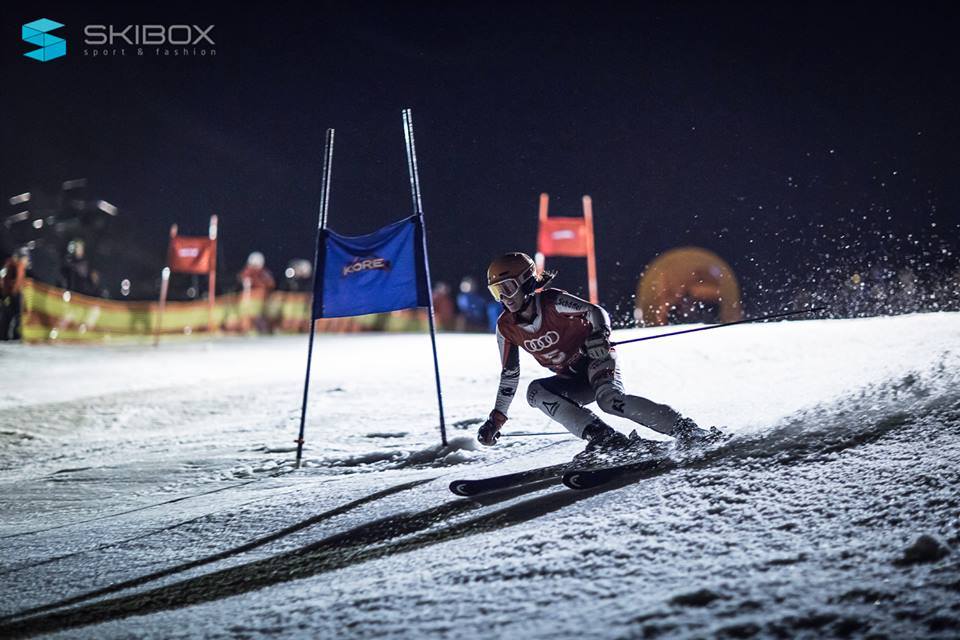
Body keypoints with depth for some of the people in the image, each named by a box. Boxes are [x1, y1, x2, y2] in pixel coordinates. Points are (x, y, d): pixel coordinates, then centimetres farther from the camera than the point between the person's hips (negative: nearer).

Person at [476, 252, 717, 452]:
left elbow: (596, 311, -22)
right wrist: (496, 419, 6)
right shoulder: (506, 328, -3)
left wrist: (601, 335, -44)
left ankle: (686, 430, -28)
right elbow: (510, 374, 7)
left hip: (596, 361, -5)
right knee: (536, 392, -23)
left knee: (609, 399, -35)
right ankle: (603, 437, -29)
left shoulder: (552, 302, -18)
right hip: (572, 380, 6)